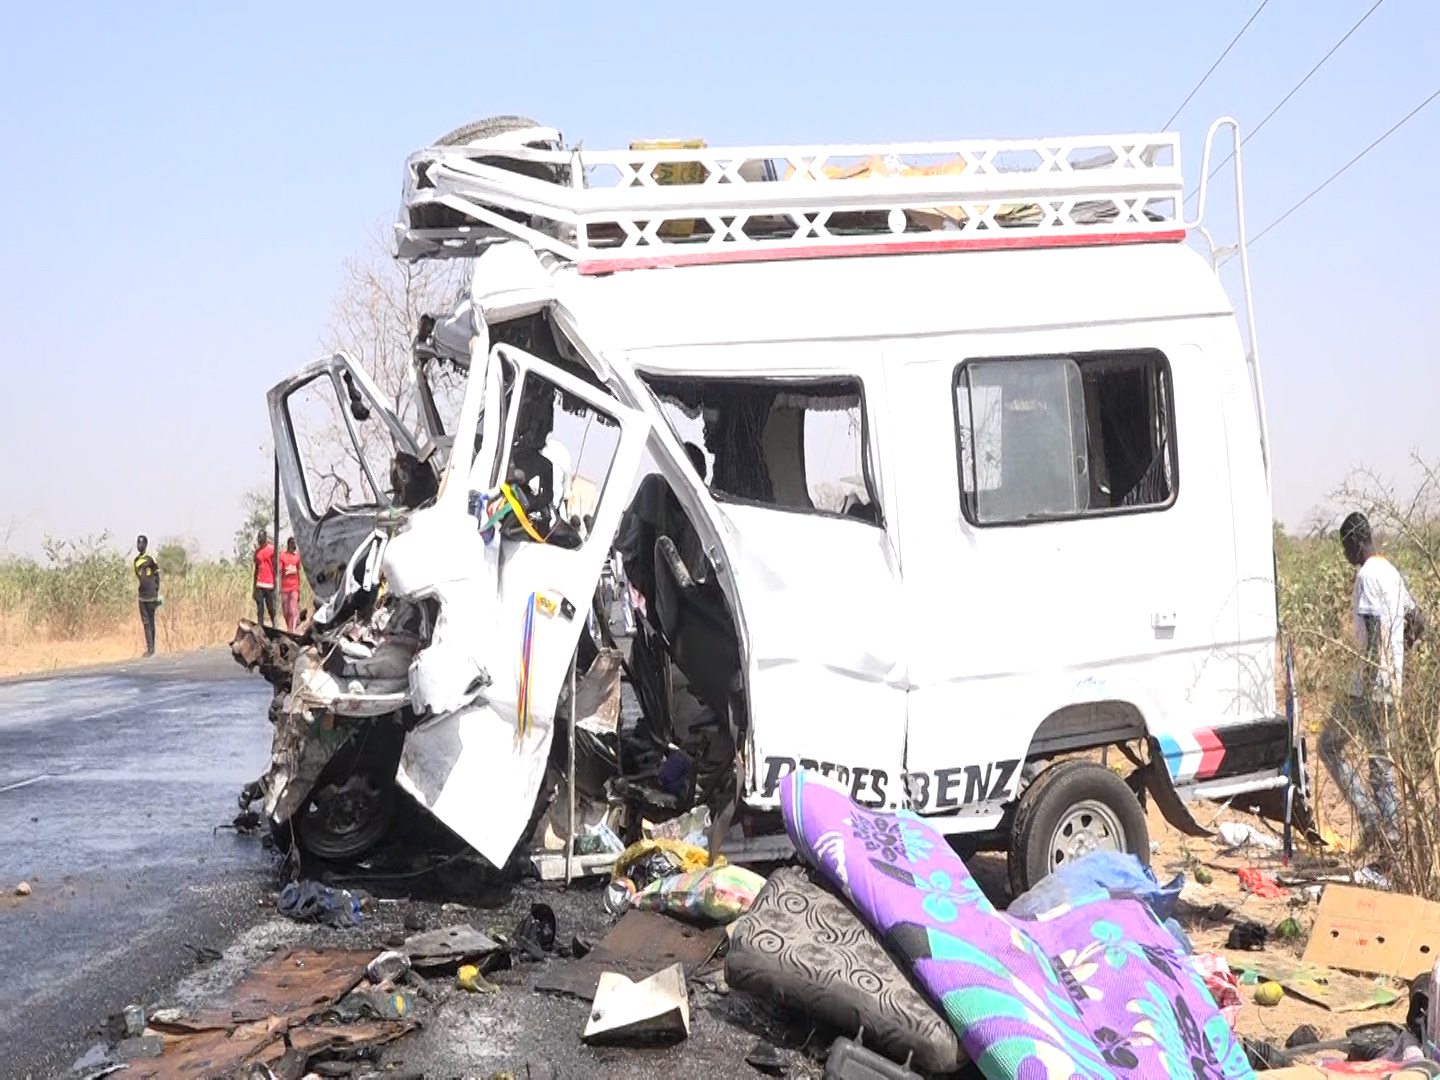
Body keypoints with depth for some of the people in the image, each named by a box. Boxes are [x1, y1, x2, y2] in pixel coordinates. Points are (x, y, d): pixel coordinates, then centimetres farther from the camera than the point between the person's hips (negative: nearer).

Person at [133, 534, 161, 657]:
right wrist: (141, 590, 18)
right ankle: (149, 648, 3)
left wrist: (157, 594, -5)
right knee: (145, 622, 2)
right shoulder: (136, 560, 12)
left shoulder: (151, 559, -6)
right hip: (142, 596, 6)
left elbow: (157, 577, -3)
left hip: (151, 596, -5)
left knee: (151, 621, -1)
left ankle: (152, 648, 4)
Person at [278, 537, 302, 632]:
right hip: (284, 587, -1)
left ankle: (292, 631, -14)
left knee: (293, 611, -10)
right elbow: (279, 571, -6)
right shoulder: (282, 555, -2)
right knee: (285, 611, 6)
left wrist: (299, 588, 17)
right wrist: (279, 587, -14)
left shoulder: (297, 555, 7)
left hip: (294, 586, 1)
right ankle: (289, 630, 22)